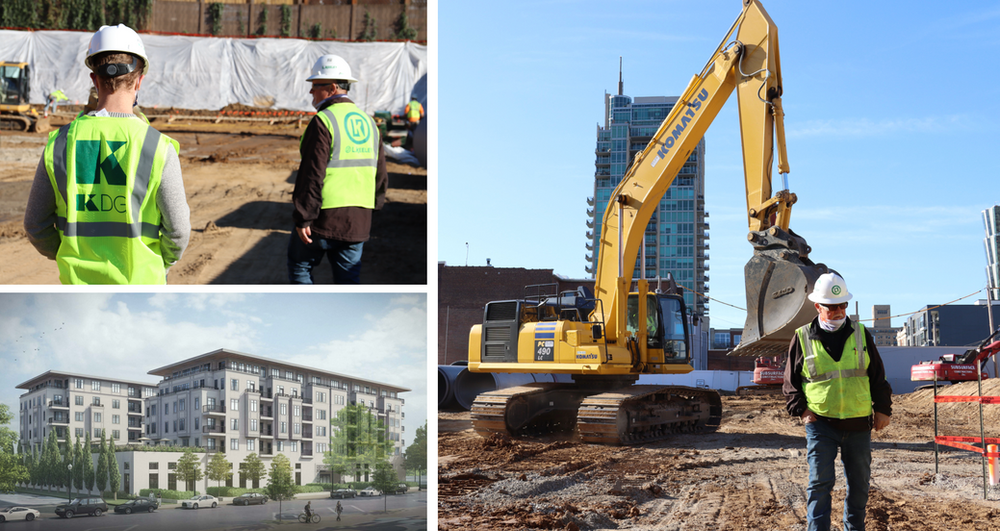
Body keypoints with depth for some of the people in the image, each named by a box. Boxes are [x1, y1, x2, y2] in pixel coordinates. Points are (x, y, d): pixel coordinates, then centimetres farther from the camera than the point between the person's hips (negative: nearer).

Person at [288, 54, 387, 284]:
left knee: (299, 267, 13)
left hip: (325, 216, -6)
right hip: (358, 221, 6)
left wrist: (303, 218, -14)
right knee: (349, 278, 11)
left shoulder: (323, 122, -13)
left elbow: (313, 175, -18)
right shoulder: (368, 123, 11)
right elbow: (380, 174, 15)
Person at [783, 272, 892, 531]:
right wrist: (800, 410, -5)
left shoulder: (860, 334, 6)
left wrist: (882, 409, 8)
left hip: (858, 423, 3)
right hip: (821, 423, -3)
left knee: (859, 483, 12)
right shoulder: (802, 338, 0)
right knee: (820, 483, -7)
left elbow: (878, 376, 12)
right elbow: (790, 381, 6)